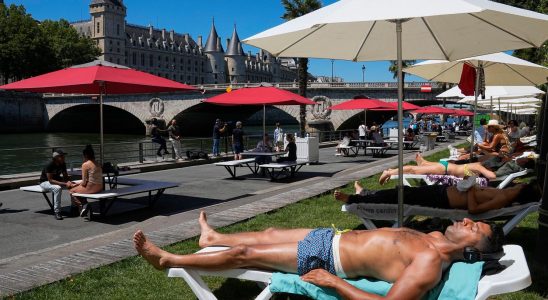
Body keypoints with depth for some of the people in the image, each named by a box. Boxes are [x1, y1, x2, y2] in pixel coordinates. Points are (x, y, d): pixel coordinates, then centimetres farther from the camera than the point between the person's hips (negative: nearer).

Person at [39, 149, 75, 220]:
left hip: (57, 180, 6)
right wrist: (64, 184, -39)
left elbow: (65, 176, -3)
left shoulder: (63, 164, -8)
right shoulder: (49, 165, -28)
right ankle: (57, 212, -34)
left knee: (73, 185, -16)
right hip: (45, 182, -6)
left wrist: (69, 182, -27)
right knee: (57, 188, -39)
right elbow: (50, 180, -32)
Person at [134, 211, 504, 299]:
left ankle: (166, 259, 18)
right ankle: (213, 237, 52)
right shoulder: (434, 238, 2)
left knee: (244, 254, -1)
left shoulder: (430, 264, -27)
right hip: (333, 236, 8)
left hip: (324, 257, -8)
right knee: (270, 233, 24)